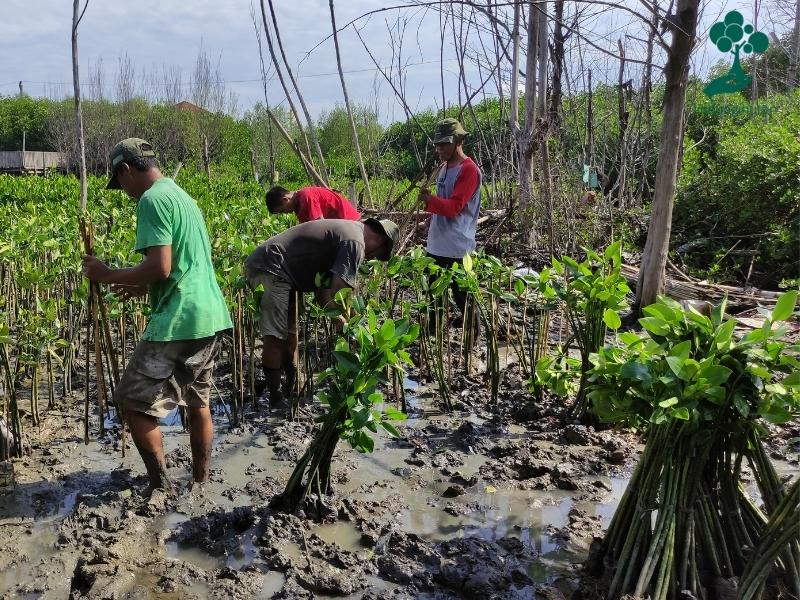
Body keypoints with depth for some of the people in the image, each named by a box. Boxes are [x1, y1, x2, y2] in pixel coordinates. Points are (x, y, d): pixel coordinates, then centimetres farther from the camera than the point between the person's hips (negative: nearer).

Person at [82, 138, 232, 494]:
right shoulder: (182, 196, 19)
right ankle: (201, 482, 28)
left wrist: (109, 275, -5)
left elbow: (160, 267, -18)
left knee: (133, 402, 2)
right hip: (211, 316, 10)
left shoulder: (152, 199, -10)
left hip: (179, 321, -10)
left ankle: (161, 487, 9)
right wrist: (145, 287, 23)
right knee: (197, 401, 18)